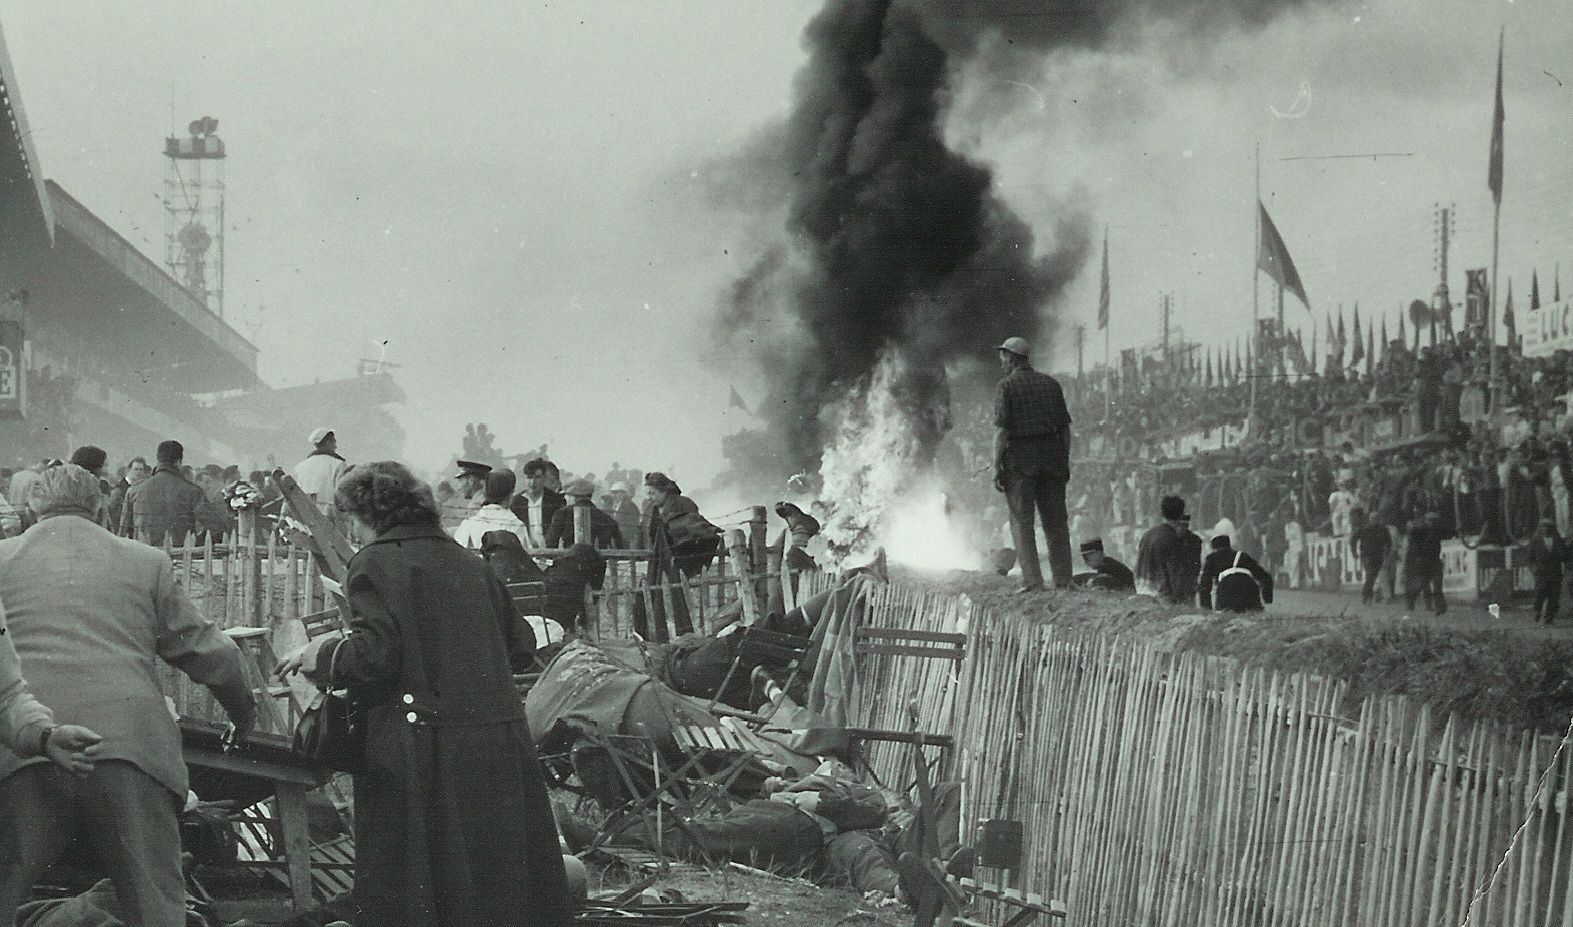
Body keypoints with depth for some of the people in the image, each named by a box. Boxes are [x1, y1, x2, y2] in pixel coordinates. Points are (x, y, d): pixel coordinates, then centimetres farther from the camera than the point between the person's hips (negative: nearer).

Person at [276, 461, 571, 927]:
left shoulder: (375, 563, -5)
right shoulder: (471, 564, 14)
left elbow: (373, 656, -15)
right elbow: (519, 650, 15)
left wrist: (320, 656, 2)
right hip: (502, 744, 6)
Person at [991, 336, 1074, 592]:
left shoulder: (1007, 386, -3)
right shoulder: (1051, 383, 12)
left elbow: (1001, 429, -10)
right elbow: (1065, 426, 10)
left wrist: (996, 467, -9)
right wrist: (1065, 462, 15)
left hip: (1019, 458, -4)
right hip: (1052, 457, 4)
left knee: (1022, 520, 0)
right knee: (1055, 520, 8)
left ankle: (1032, 579, -8)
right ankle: (1063, 579, 6)